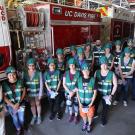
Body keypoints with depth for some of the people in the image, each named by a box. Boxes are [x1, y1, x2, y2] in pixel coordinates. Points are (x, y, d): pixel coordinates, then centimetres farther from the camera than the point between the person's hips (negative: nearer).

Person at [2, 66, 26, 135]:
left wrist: (18, 103, -12)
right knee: (15, 119, 18)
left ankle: (22, 127, 48)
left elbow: (24, 91, -6)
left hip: (20, 103, 1)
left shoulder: (20, 81, -14)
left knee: (21, 118, 15)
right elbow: (4, 97, -12)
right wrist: (13, 105, -16)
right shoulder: (4, 84, -17)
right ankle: (18, 129, 48)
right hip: (11, 105, -1)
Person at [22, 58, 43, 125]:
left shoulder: (39, 73, -16)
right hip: (29, 93, 2)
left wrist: (40, 94, -10)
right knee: (32, 105, 18)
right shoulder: (24, 73, -9)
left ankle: (39, 116, 37)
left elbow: (41, 84, -11)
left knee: (38, 104, 15)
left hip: (37, 92, -2)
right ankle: (34, 116, 40)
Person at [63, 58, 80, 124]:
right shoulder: (66, 73, -5)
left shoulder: (78, 73, -11)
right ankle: (71, 114, 38)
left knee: (76, 104, 8)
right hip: (68, 92, 2)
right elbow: (64, 84, -4)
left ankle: (76, 116, 32)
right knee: (69, 104, 11)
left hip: (76, 92, -1)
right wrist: (69, 92, -12)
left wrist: (73, 92, -15)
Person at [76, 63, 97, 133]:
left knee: (90, 115, 17)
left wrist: (91, 103, -13)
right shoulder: (79, 80, -9)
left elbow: (95, 92, -9)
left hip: (90, 103, -1)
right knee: (83, 114, 20)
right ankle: (85, 123, 50)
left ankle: (89, 125, 46)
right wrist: (79, 103, -9)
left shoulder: (92, 80, -14)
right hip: (82, 102, 2)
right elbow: (77, 92, -3)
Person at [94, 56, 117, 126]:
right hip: (97, 93, 2)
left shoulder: (111, 74, -16)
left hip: (106, 95, -2)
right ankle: (94, 114, 51)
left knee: (105, 108, 15)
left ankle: (103, 119, 43)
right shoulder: (97, 72, -9)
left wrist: (111, 94, -11)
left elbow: (115, 85, -8)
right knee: (95, 105, 18)